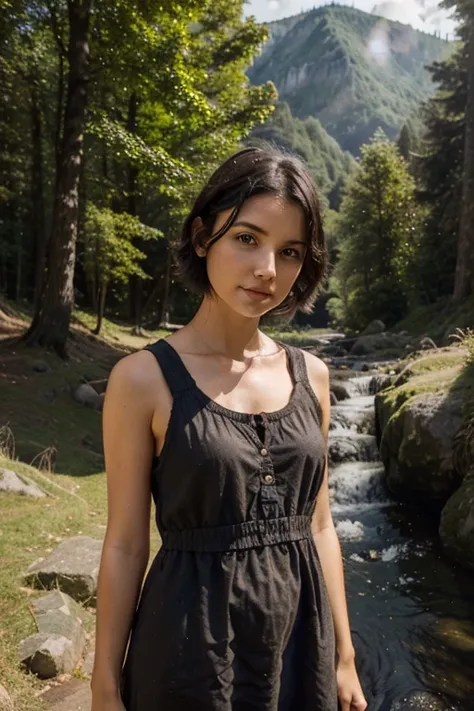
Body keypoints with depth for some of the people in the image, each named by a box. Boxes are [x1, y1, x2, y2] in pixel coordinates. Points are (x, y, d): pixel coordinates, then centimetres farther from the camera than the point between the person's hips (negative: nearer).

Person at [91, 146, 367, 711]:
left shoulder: (310, 375, -1)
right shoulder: (144, 378, -14)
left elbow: (318, 525, 5)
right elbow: (125, 545, -9)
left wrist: (343, 656, 9)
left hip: (301, 642, 4)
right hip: (193, 647, -4)